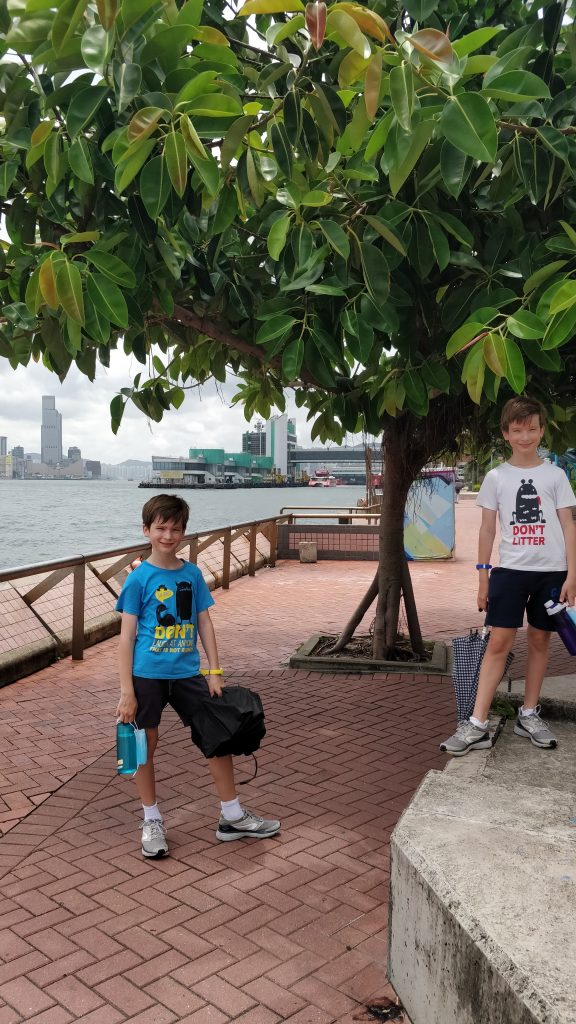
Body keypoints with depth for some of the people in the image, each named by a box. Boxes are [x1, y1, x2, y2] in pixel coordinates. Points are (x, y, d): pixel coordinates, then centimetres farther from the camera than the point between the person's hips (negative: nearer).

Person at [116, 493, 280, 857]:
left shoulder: (192, 574, 2)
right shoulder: (139, 579, -8)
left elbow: (205, 623, 8)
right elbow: (127, 636, -7)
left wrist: (215, 671, 3)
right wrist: (127, 691, -10)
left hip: (187, 673, 4)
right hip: (148, 675, -3)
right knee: (146, 746, 8)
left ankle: (232, 817, 21)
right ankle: (152, 821, 28)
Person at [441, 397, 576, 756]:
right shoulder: (496, 477, 3)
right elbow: (488, 529, 6)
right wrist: (483, 576, 3)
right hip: (510, 569, -1)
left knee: (539, 640, 9)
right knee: (499, 642, -4)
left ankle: (529, 715, 24)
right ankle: (477, 725, -4)